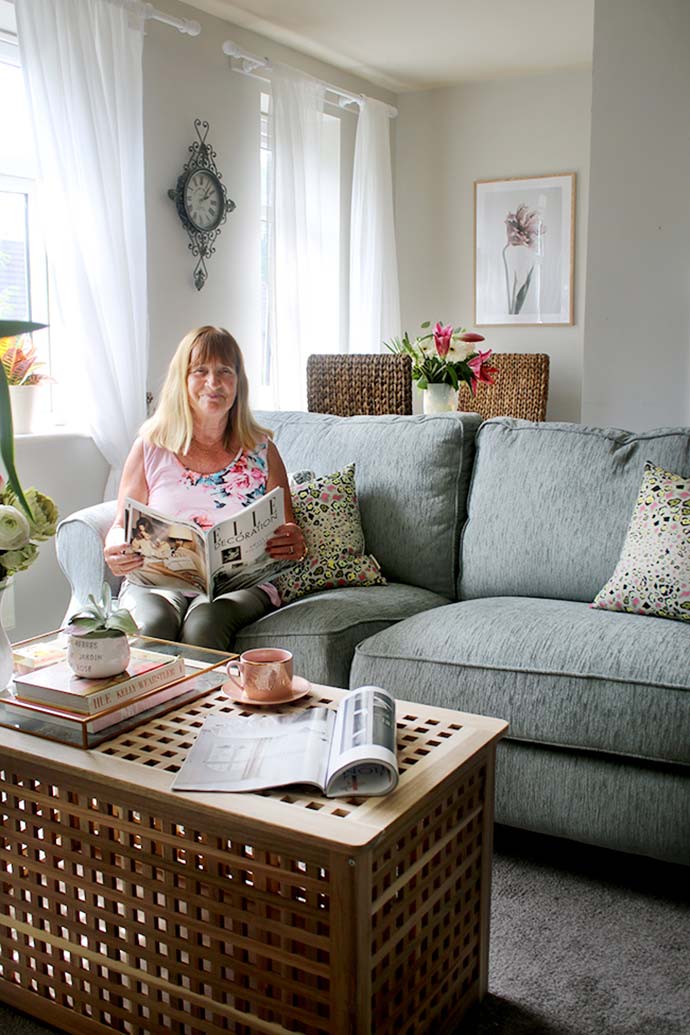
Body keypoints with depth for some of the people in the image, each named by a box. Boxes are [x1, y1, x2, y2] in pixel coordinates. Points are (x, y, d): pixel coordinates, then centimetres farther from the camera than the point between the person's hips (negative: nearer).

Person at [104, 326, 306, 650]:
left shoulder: (261, 450, 10)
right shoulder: (150, 449, 9)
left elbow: (288, 534, 9)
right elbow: (122, 525, 12)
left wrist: (294, 544, -16)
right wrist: (115, 550, -13)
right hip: (158, 580, 1)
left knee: (204, 624, -33)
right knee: (152, 624, -33)